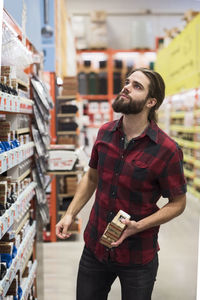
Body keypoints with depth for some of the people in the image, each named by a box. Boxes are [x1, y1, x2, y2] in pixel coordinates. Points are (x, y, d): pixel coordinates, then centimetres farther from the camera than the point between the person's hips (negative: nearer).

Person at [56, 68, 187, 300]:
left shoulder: (167, 150, -19)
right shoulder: (105, 133, -3)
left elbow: (178, 203, -9)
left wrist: (139, 226, -22)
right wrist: (70, 214, 1)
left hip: (138, 256, -4)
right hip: (95, 247, 4)